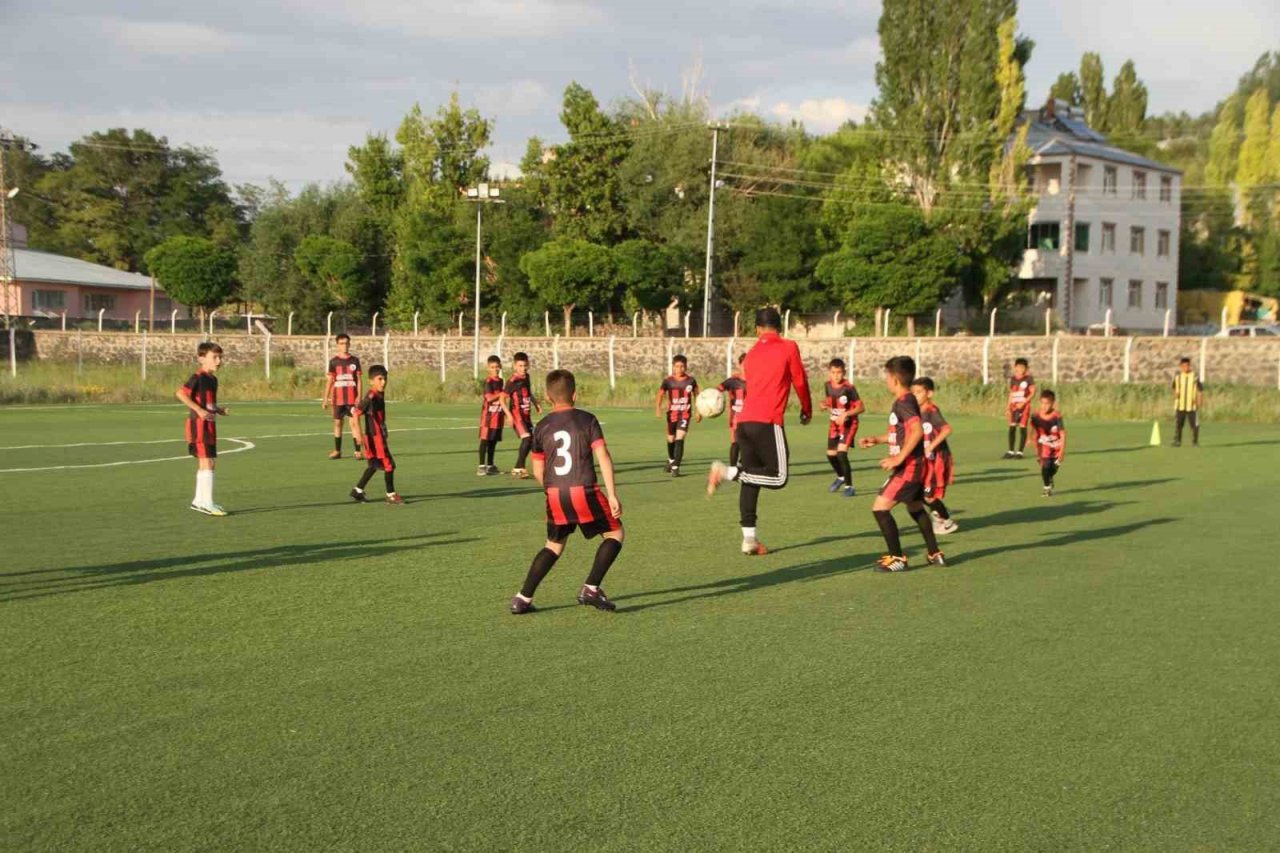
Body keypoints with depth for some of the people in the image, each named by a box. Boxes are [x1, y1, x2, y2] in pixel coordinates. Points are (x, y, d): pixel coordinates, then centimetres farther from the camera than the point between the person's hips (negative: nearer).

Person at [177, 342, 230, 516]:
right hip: (199, 424, -10)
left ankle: (199, 500, 24)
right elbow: (181, 393, -22)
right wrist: (199, 410, -27)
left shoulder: (213, 379, 14)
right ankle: (207, 503, -9)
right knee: (207, 462, -11)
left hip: (209, 425, 10)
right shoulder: (198, 377, -13)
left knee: (204, 464, 15)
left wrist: (219, 410, 7)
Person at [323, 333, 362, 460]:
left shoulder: (355, 360, 3)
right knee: (337, 422, 6)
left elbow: (358, 379, 3)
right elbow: (330, 380, 6)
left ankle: (358, 451, -2)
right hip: (338, 398, 1)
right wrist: (326, 398, 2)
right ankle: (337, 451, 15)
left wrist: (359, 396, -6)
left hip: (352, 398, -1)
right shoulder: (334, 361, 4)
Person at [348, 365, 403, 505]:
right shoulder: (371, 397, -20)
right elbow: (356, 414, -23)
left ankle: (357, 491, 27)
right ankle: (391, 495, 5)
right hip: (374, 437, -9)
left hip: (380, 436, 9)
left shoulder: (380, 395, 8)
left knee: (374, 465, 18)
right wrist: (359, 434, -27)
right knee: (389, 464, -4)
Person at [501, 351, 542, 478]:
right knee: (526, 438, -22)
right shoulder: (512, 381, -13)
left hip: (527, 415, 8)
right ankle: (519, 468, -15)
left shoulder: (526, 377, 9)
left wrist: (536, 403, 12)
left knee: (531, 441, 12)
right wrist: (509, 415, -24)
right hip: (516, 414, -8)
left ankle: (518, 468, 24)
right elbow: (503, 399, -14)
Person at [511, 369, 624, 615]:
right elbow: (603, 457, -8)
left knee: (554, 544, 21)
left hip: (554, 494, 4)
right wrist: (612, 494, -8)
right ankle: (591, 588, 3)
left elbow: (538, 471, 11)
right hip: (584, 491, -4)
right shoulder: (587, 420, 0)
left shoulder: (542, 427, 9)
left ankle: (523, 598, 15)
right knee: (614, 533, 14)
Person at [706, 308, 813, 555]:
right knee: (778, 477, -1)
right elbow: (800, 382, 11)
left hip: (744, 420, 6)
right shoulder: (789, 347, 5)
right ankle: (728, 471, -16)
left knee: (750, 480, 10)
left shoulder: (751, 354, 20)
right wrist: (807, 410, 26)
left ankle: (749, 539, 7)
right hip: (767, 422, -6)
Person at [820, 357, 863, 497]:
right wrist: (826, 405, -9)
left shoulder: (849, 388, -21)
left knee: (841, 453, -20)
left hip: (848, 423, -7)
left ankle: (849, 487, -8)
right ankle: (841, 477, 44)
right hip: (834, 423, 7)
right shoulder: (828, 385, -4)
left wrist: (846, 414, -32)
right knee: (831, 454, 13)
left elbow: (861, 407, -20)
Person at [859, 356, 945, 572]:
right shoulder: (905, 401, 13)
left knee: (880, 508, -11)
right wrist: (877, 440, 19)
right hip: (914, 465, 11)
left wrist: (899, 457, -28)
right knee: (916, 509, 25)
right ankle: (935, 554, 35)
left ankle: (897, 558, -7)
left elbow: (917, 431, -31)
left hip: (908, 466, -11)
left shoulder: (904, 402, -17)